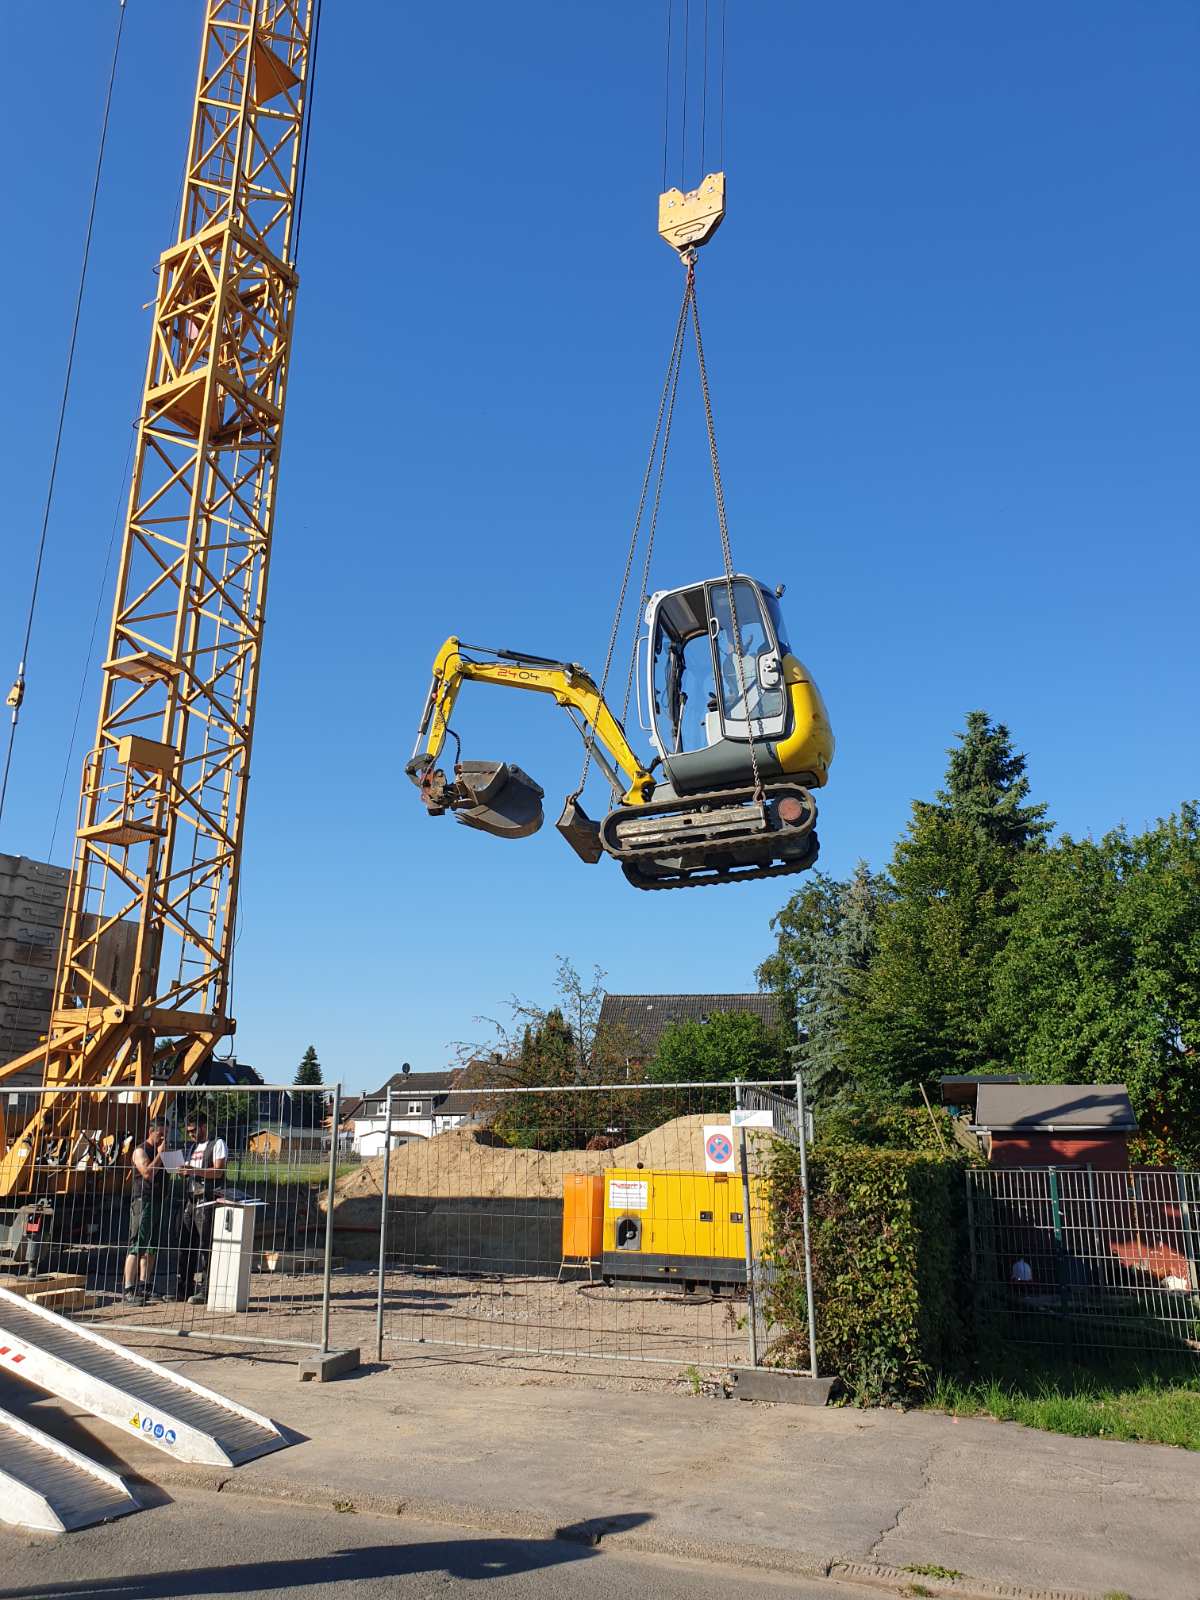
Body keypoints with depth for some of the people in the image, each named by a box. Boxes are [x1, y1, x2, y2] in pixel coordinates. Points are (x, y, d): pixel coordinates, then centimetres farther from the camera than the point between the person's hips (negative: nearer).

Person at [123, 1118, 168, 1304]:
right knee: (137, 1247, -10)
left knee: (151, 1248, 11)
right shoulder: (141, 1151, -6)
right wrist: (159, 1155, -16)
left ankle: (144, 1287, 17)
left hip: (160, 1203, 8)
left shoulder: (162, 1150, 19)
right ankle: (129, 1291, -11)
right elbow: (147, 1173, -20)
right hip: (143, 1202, -8)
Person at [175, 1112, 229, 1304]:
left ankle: (203, 1289, -9)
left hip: (206, 1200, -8)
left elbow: (218, 1171, -11)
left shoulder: (217, 1144, 0)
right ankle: (185, 1288, 12)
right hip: (189, 1199, 8)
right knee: (185, 1244, 6)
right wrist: (183, 1170, 3)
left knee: (204, 1244, -10)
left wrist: (194, 1170, -20)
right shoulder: (192, 1147, 23)